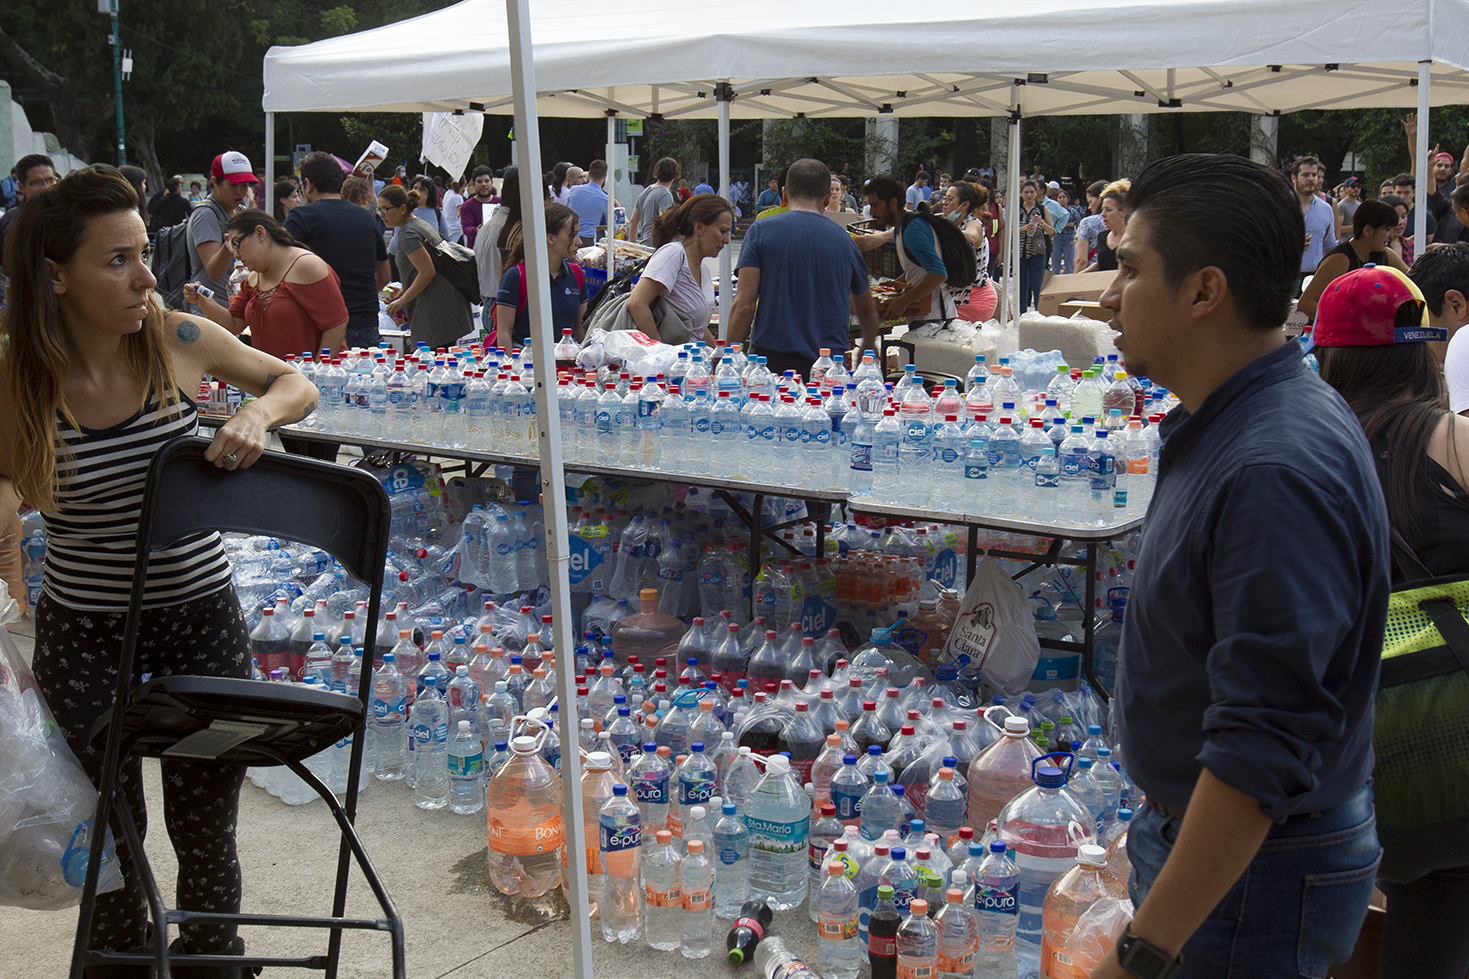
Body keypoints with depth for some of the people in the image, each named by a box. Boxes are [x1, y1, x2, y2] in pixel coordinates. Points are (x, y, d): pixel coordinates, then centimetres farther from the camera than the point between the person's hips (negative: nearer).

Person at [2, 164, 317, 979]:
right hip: (82, 632, -1)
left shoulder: (179, 342, -11)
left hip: (200, 615, 1)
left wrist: (260, 411, -16)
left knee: (206, 831, 11)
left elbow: (297, 383, 3)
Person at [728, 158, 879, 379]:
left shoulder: (761, 231, 1)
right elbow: (867, 311, 27)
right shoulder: (844, 240, 11)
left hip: (773, 360, -2)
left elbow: (744, 306, -7)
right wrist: (869, 344, 47)